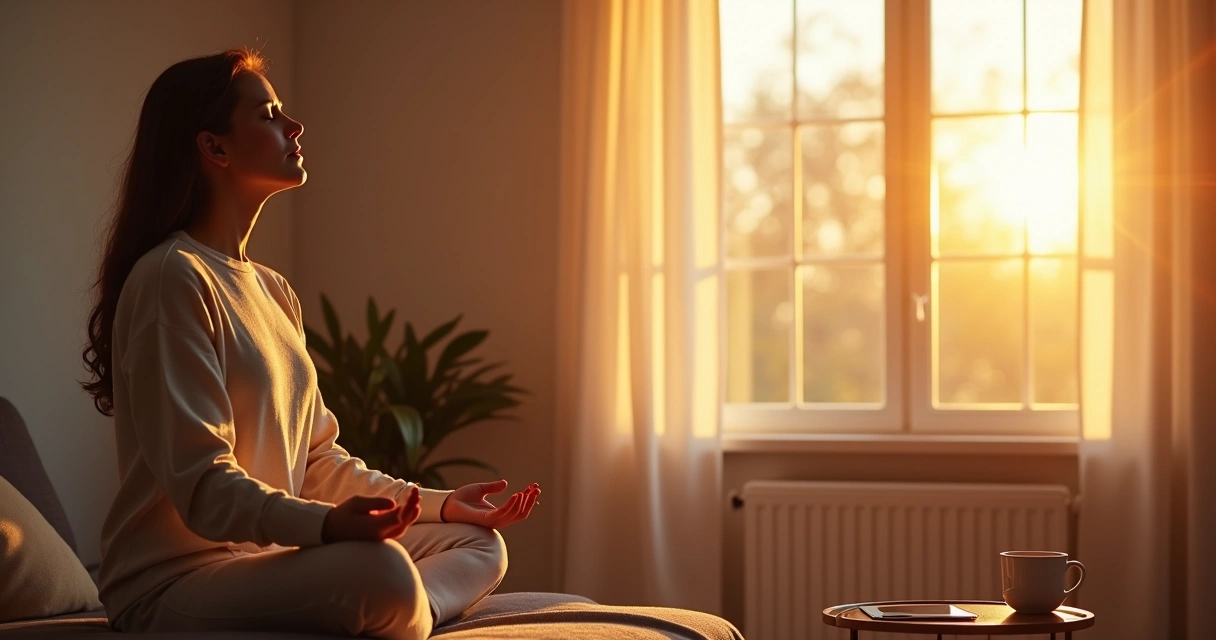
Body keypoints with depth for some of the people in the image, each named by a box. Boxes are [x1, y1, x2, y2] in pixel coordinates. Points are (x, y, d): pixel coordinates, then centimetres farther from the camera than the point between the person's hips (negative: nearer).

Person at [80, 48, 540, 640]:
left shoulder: (273, 291, 18)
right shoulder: (171, 278, -12)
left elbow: (317, 460, 19)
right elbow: (201, 484, -21)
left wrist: (439, 504, 12)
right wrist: (326, 524, -36)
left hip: (267, 555, 10)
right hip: (173, 583, -10)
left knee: (480, 543, 5)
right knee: (380, 568, -36)